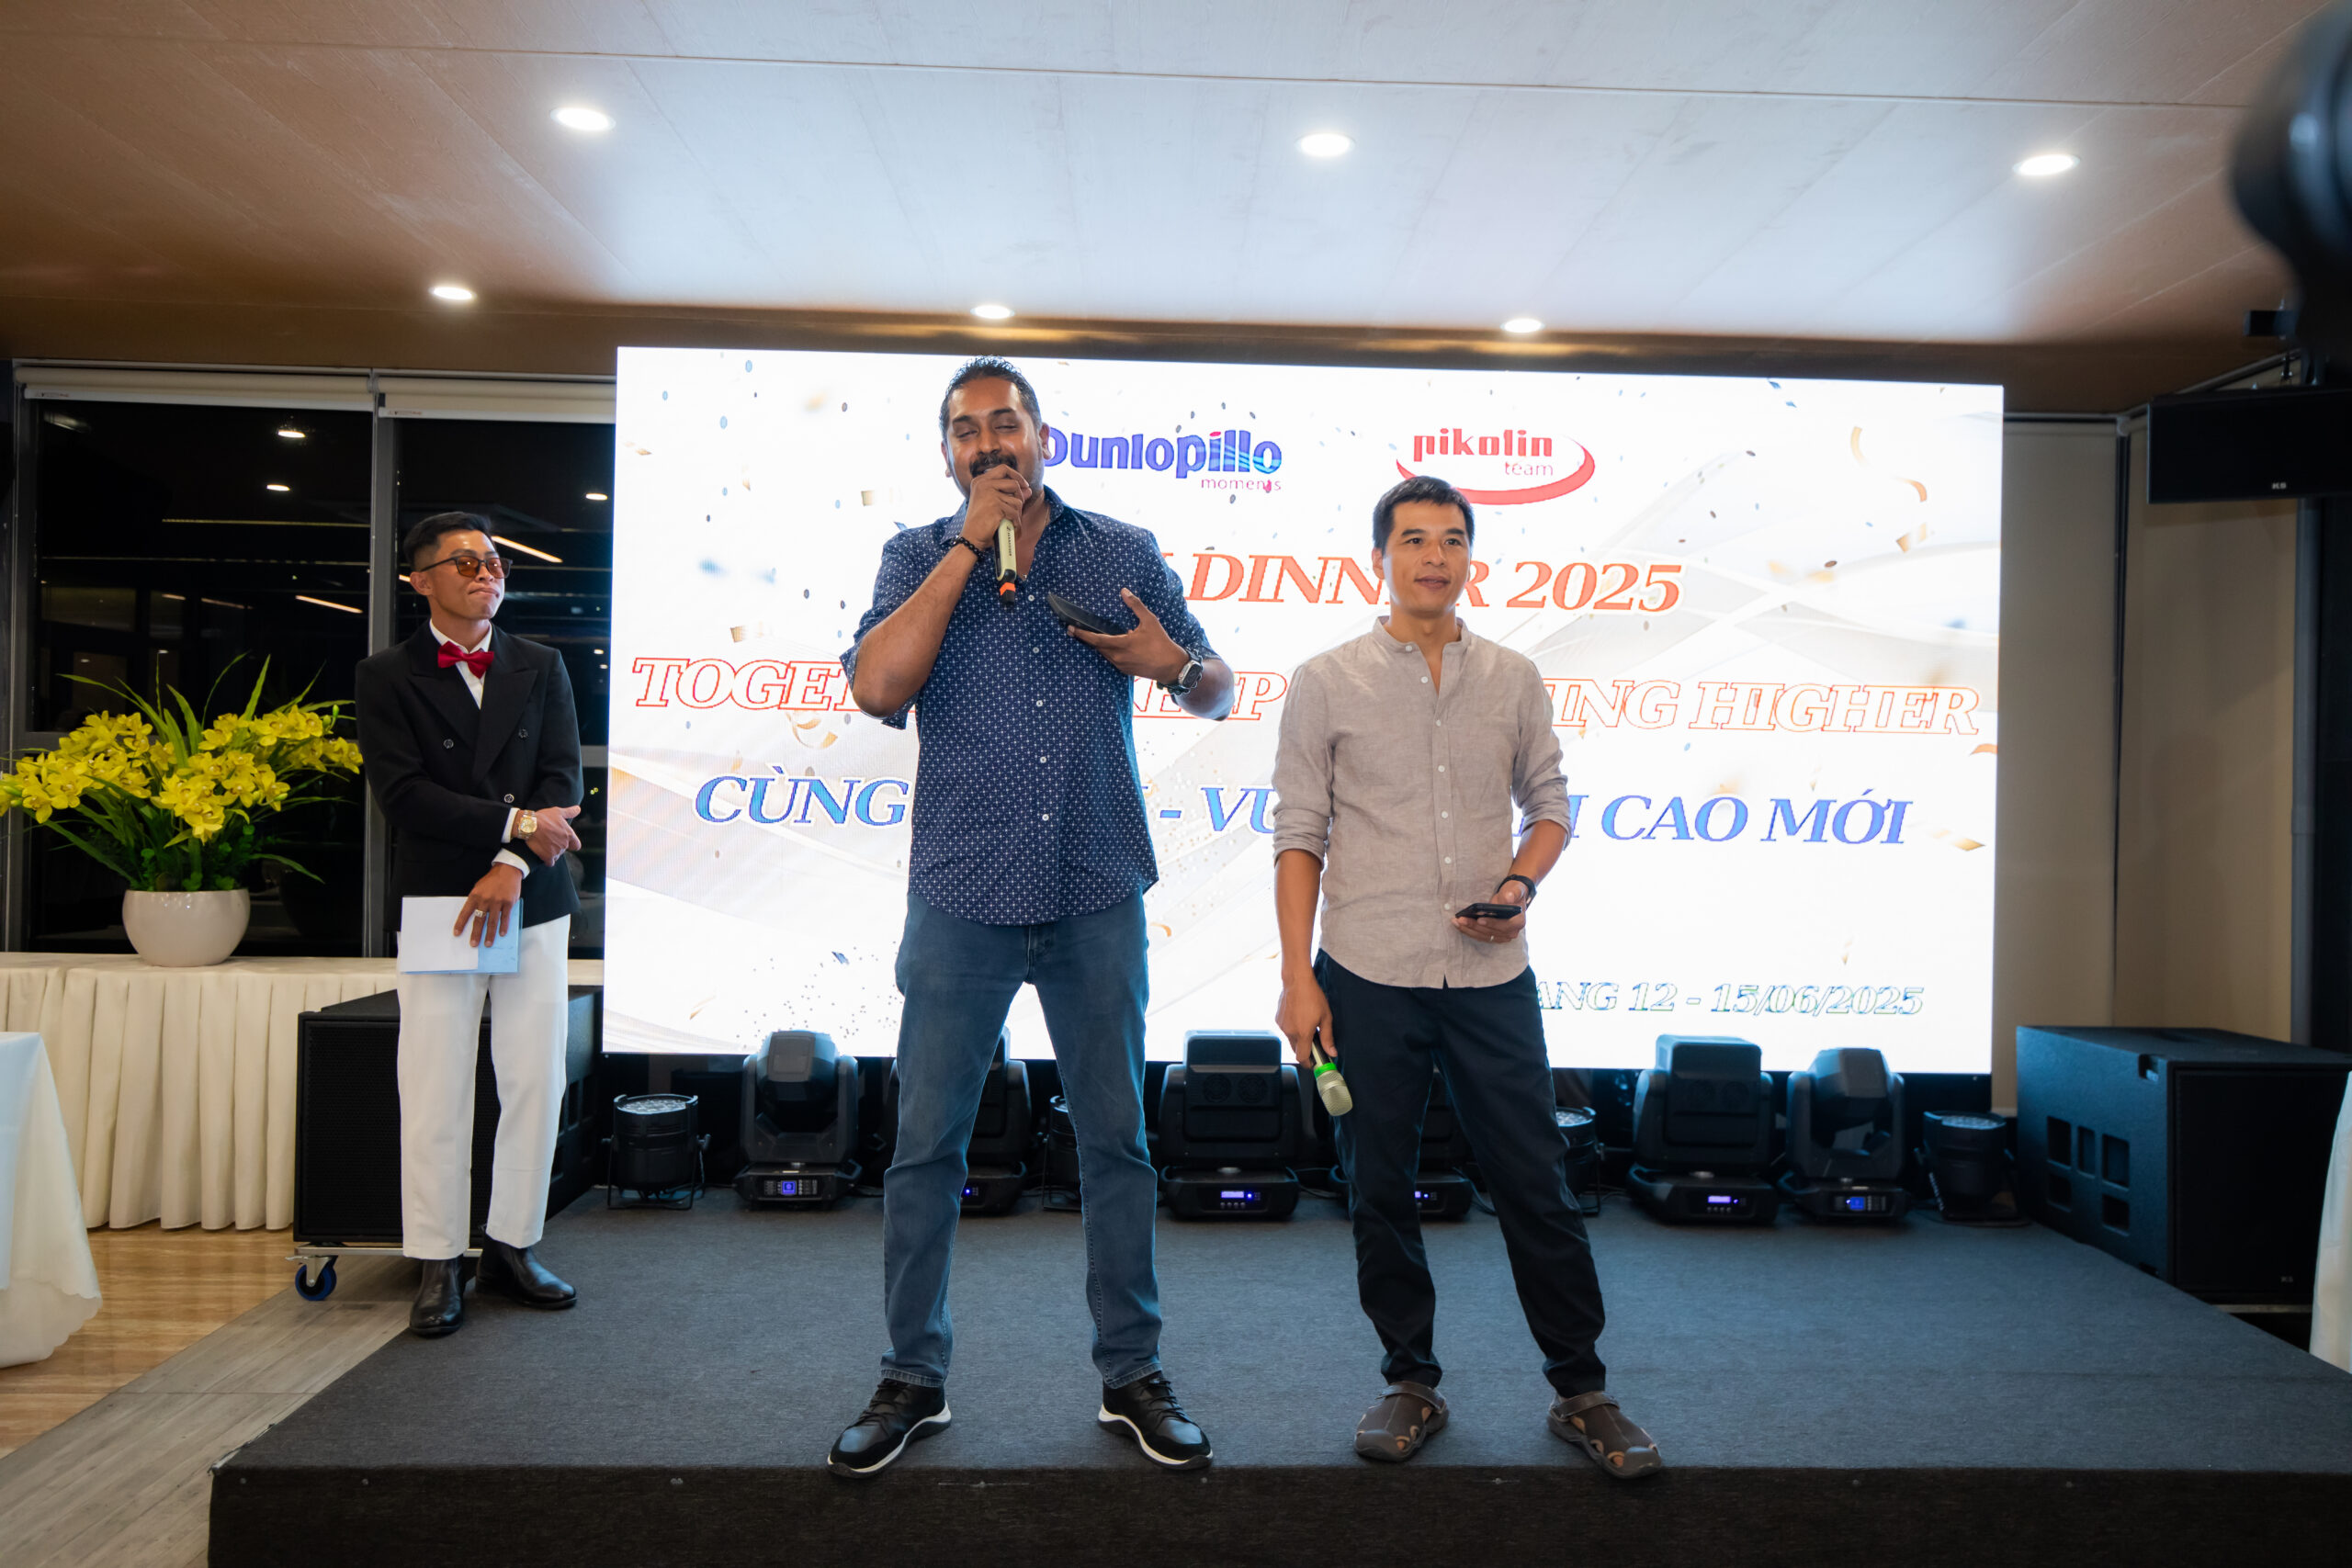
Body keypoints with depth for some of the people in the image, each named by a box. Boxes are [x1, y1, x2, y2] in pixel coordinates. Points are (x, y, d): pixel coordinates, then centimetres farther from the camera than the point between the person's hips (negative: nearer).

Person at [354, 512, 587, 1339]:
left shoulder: (540, 668, 11)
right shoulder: (388, 676, 2)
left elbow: (562, 779, 1)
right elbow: (403, 794, -9)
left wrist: (511, 865, -12)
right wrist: (513, 823, -15)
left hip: (533, 901, 3)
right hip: (437, 900, -3)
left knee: (536, 1082, 3)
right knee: (436, 1091, -1)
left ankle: (511, 1247, 16)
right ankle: (439, 1265, 10)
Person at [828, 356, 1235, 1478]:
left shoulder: (1124, 554, 7)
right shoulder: (919, 557, 5)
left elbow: (1217, 696, 13)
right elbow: (877, 686, -13)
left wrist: (1170, 662, -11)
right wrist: (972, 544, -11)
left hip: (1097, 894, 1)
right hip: (961, 895, 0)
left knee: (1115, 1139, 8)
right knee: (927, 1142, 5)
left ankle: (1131, 1374, 23)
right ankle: (913, 1378, 22)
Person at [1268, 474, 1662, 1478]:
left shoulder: (1513, 679, 8)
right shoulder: (1327, 683, 1)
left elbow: (1550, 803, 15)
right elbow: (1300, 836, -1)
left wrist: (1521, 884, -6)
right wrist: (1296, 976, -6)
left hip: (1491, 975, 1)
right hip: (1368, 978, -1)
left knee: (1537, 1187, 6)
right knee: (1380, 1194, 8)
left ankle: (1581, 1391, 22)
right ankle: (1411, 1384, 26)